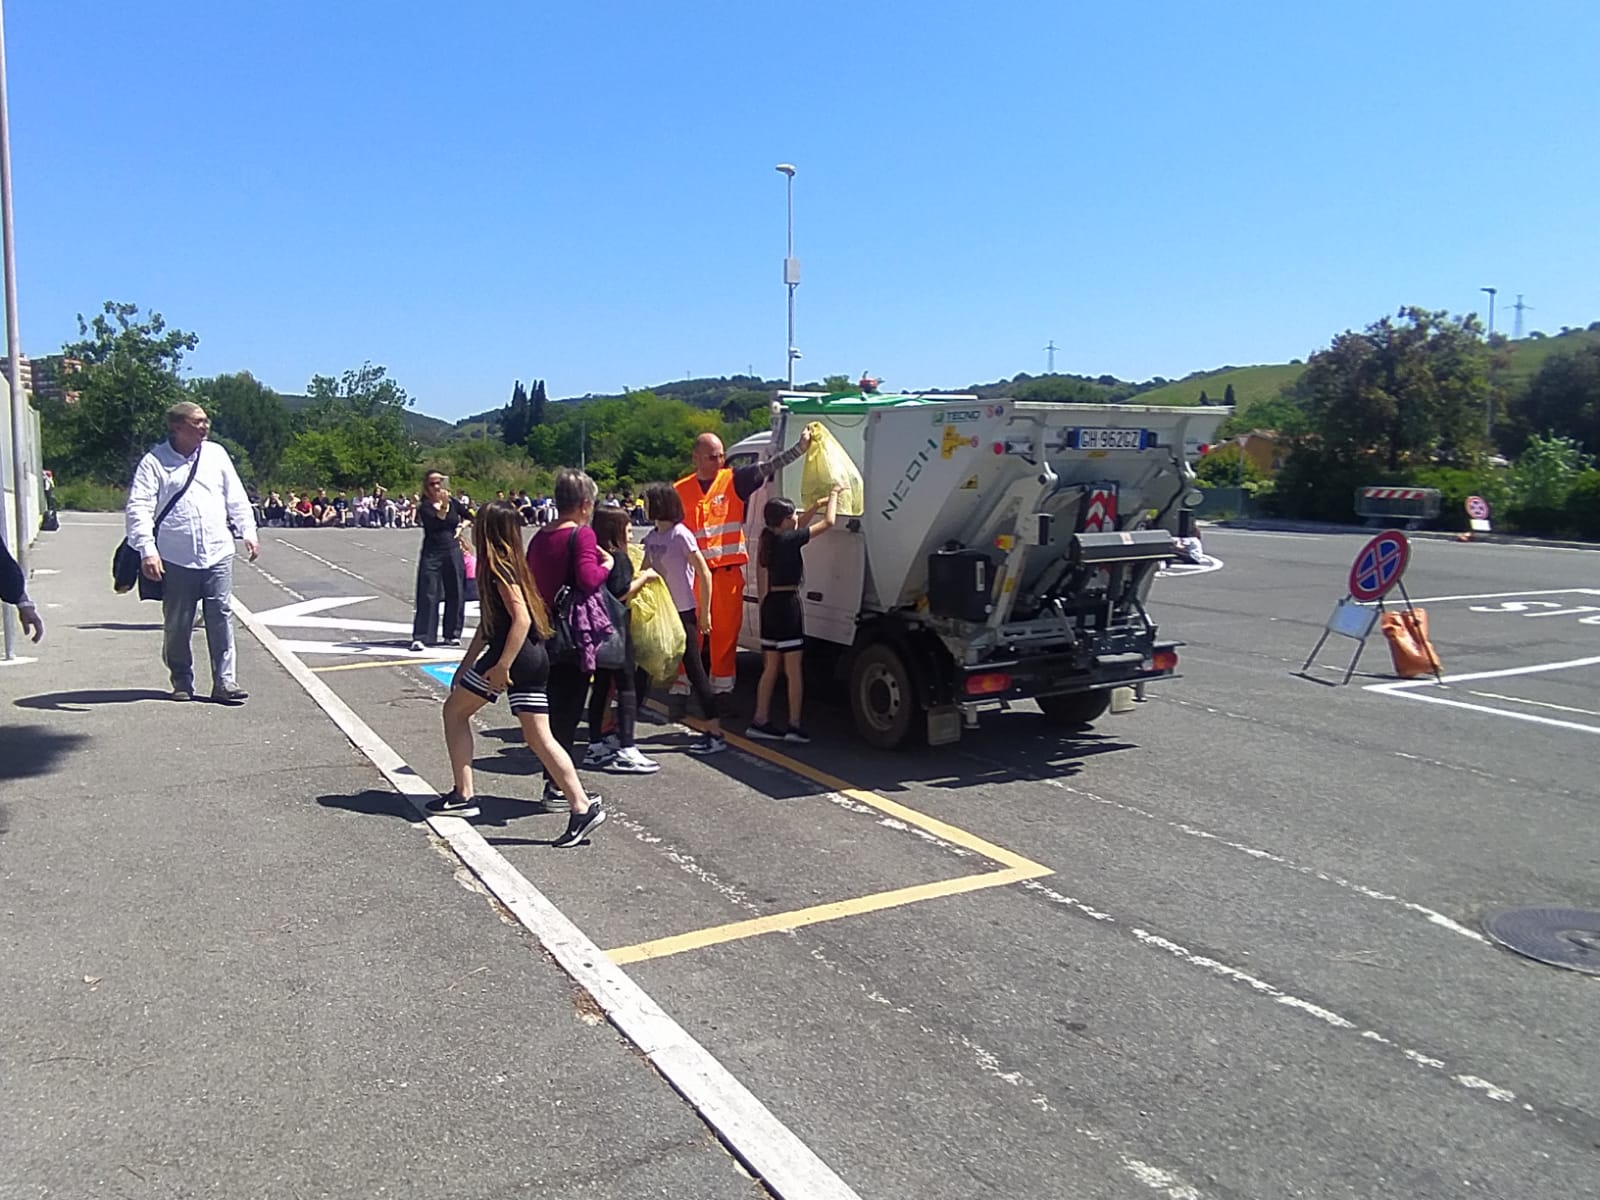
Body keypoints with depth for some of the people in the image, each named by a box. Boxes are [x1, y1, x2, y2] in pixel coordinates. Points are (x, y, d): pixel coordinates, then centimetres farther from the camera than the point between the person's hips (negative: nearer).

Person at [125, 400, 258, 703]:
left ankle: (224, 681, 5)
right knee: (177, 624, 6)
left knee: (221, 618, 0)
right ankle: (182, 682, 21)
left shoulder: (216, 454, 10)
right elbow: (139, 509, -7)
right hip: (176, 560, -2)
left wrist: (248, 533, 12)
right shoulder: (155, 462, -2)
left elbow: (236, 498, 16)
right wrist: (147, 550, -17)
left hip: (218, 554, 2)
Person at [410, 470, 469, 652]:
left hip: (453, 552, 4)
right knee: (428, 595, -7)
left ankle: (452, 634, 20)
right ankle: (420, 637, -8)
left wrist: (462, 525, 4)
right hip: (431, 554, -4)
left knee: (456, 594, 7)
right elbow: (434, 523, -22)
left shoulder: (454, 503, 7)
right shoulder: (425, 507, -3)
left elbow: (472, 517, 21)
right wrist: (443, 507, -33)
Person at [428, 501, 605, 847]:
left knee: (454, 710, 12)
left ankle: (462, 795, 15)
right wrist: (466, 664, 29)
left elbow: (521, 618, -21)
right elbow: (489, 623, 25)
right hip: (535, 658, 8)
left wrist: (502, 665, -23)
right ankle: (582, 806, -5)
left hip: (514, 655, -8)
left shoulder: (499, 568, -10)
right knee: (538, 736, 5)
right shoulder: (510, 564, 18)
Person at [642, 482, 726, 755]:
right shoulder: (650, 537, 7)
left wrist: (705, 613, -11)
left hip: (682, 613, -7)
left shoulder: (680, 535, -14)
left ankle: (715, 733, -1)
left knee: (694, 670, -5)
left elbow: (705, 574, -12)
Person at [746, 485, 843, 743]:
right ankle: (794, 726, 0)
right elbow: (828, 522, -8)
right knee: (793, 669, -3)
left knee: (771, 667, 13)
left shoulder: (768, 539, 8)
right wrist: (834, 494, 7)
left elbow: (800, 525, 25)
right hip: (788, 603, -8)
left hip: (770, 603, 8)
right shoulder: (788, 540, -13)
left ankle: (760, 721, 15)